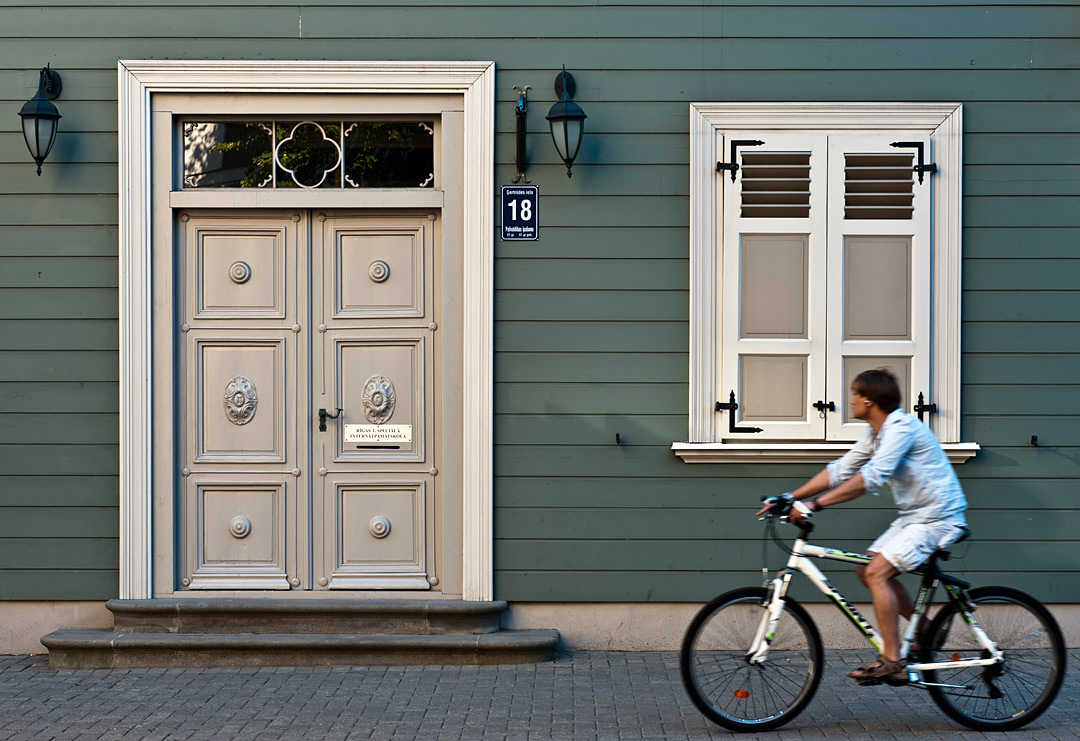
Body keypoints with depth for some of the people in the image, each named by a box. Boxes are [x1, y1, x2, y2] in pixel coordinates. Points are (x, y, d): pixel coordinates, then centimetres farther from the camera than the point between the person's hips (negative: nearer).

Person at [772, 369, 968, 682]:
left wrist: (816, 504, -33)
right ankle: (924, 628, 20)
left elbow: (872, 477, -31)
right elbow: (839, 470, 10)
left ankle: (891, 659, -13)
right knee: (866, 569, 8)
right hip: (914, 516, 10)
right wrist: (788, 498, 3)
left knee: (877, 572, -19)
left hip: (938, 518, -10)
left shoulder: (902, 427, -21)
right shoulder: (875, 433, 9)